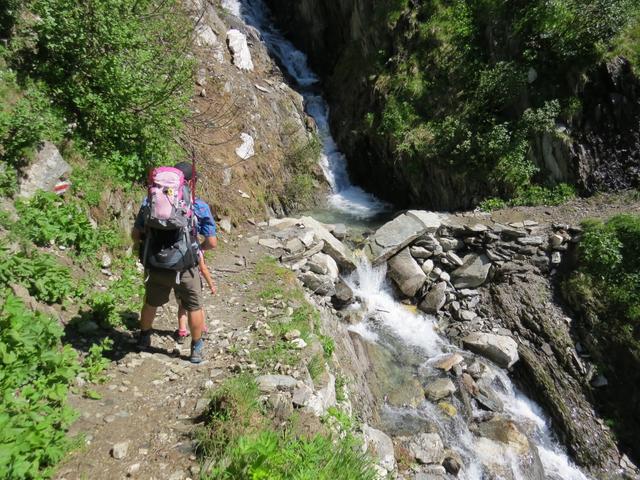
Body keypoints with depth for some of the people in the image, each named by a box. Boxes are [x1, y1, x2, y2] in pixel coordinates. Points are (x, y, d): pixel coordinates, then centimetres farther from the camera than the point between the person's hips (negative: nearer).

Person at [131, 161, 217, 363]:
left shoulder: (150, 202, -5)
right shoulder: (200, 207, -11)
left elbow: (135, 234, 0)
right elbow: (212, 243, -10)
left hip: (156, 266, 3)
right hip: (185, 269, -3)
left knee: (151, 303, 27)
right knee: (194, 308, 18)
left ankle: (144, 338, 49)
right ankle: (196, 349, 31)